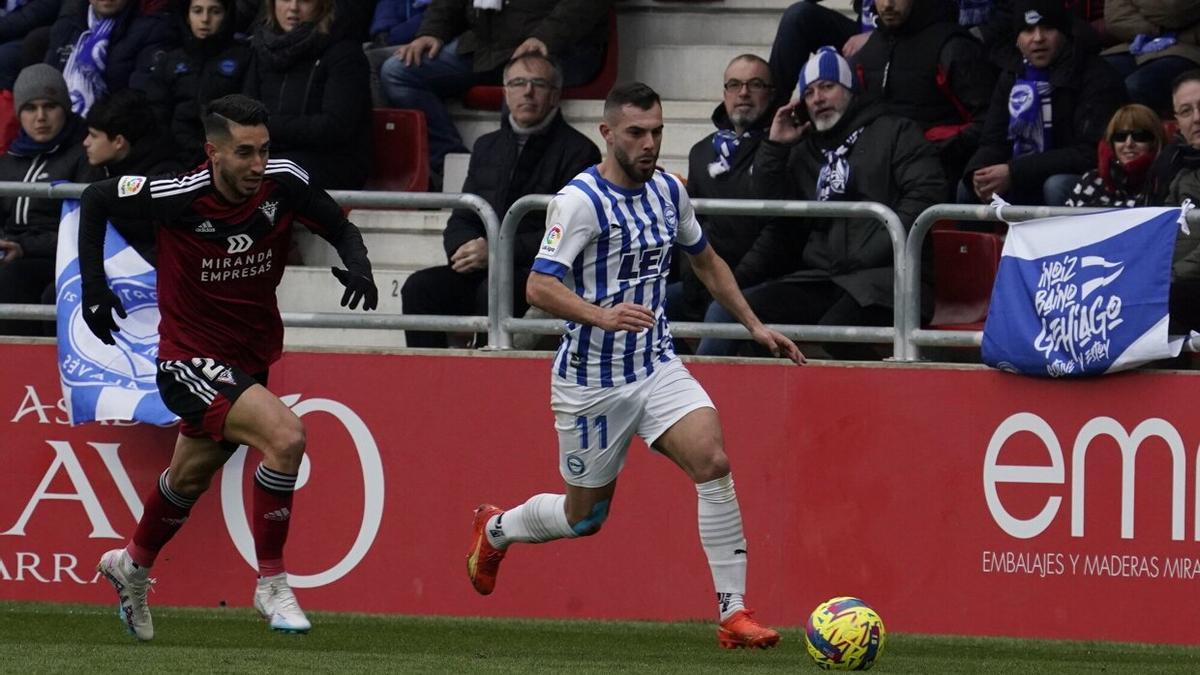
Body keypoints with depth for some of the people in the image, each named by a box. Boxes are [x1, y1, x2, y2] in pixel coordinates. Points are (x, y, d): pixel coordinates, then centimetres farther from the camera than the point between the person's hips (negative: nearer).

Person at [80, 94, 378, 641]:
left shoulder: (284, 183, -16)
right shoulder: (180, 196, -24)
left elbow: (341, 228, 1)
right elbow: (95, 199, -7)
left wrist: (358, 267, -20)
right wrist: (93, 287, -6)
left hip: (251, 358, 6)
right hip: (191, 360, -6)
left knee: (189, 478, 26)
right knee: (284, 435, -27)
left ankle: (133, 565, 55)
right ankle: (272, 583, -12)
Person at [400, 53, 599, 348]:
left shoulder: (578, 151, 0)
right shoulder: (488, 146, 22)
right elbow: (461, 220, 22)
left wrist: (494, 252, -16)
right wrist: (464, 248, -4)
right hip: (480, 271, 6)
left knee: (493, 292, -36)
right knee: (420, 288, -20)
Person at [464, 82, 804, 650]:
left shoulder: (668, 191, 4)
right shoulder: (580, 200, -17)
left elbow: (706, 261, 22)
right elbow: (539, 287, -25)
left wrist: (755, 326, 19)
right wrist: (603, 316, -40)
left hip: (657, 367, 5)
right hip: (591, 380, -5)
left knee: (712, 461, -20)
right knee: (585, 516, 8)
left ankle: (734, 614, -18)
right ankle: (495, 528, 42)